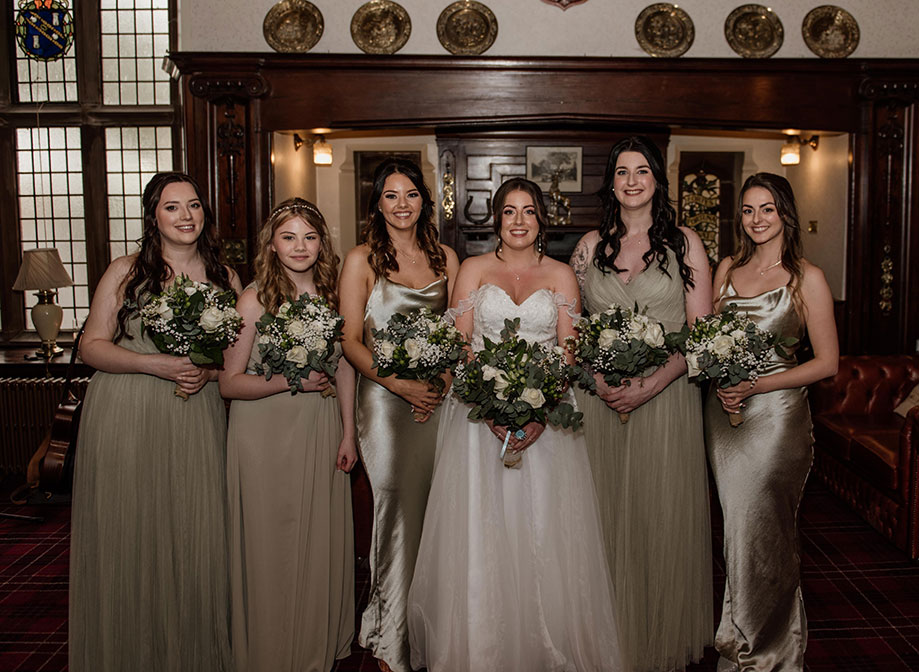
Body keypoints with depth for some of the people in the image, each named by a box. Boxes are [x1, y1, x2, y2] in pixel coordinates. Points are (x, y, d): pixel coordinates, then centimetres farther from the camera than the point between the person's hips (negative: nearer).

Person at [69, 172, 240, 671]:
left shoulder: (225, 278, 9)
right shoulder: (126, 271, 0)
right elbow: (92, 346, -2)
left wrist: (208, 372, -7)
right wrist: (157, 364, -15)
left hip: (196, 420, 2)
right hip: (125, 418, -2)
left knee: (195, 534, 3)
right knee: (128, 533, 3)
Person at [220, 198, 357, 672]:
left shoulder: (332, 292, 3)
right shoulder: (255, 298, -10)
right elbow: (229, 382, -10)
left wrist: (348, 433, 8)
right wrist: (288, 381, -22)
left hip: (322, 429, 4)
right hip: (266, 432, -4)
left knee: (321, 540, 12)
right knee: (270, 543, 4)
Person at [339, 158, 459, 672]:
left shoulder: (444, 257, 10)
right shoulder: (362, 260, 0)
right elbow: (351, 341, -4)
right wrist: (400, 383, -16)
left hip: (439, 395, 3)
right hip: (385, 396, -3)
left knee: (436, 508, 6)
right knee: (397, 507, -3)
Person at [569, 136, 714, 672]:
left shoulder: (684, 243, 2)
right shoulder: (591, 245, 9)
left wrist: (650, 385, -15)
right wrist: (598, 380, -8)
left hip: (666, 396, -2)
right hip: (599, 398, 2)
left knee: (662, 517, 3)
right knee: (606, 516, 7)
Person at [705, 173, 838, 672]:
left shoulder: (807, 277, -5)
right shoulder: (727, 269, 9)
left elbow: (827, 362, -6)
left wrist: (756, 386, -15)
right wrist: (720, 384, -6)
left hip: (776, 412, -4)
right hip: (723, 412, 4)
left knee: (761, 530, 1)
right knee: (737, 527, 10)